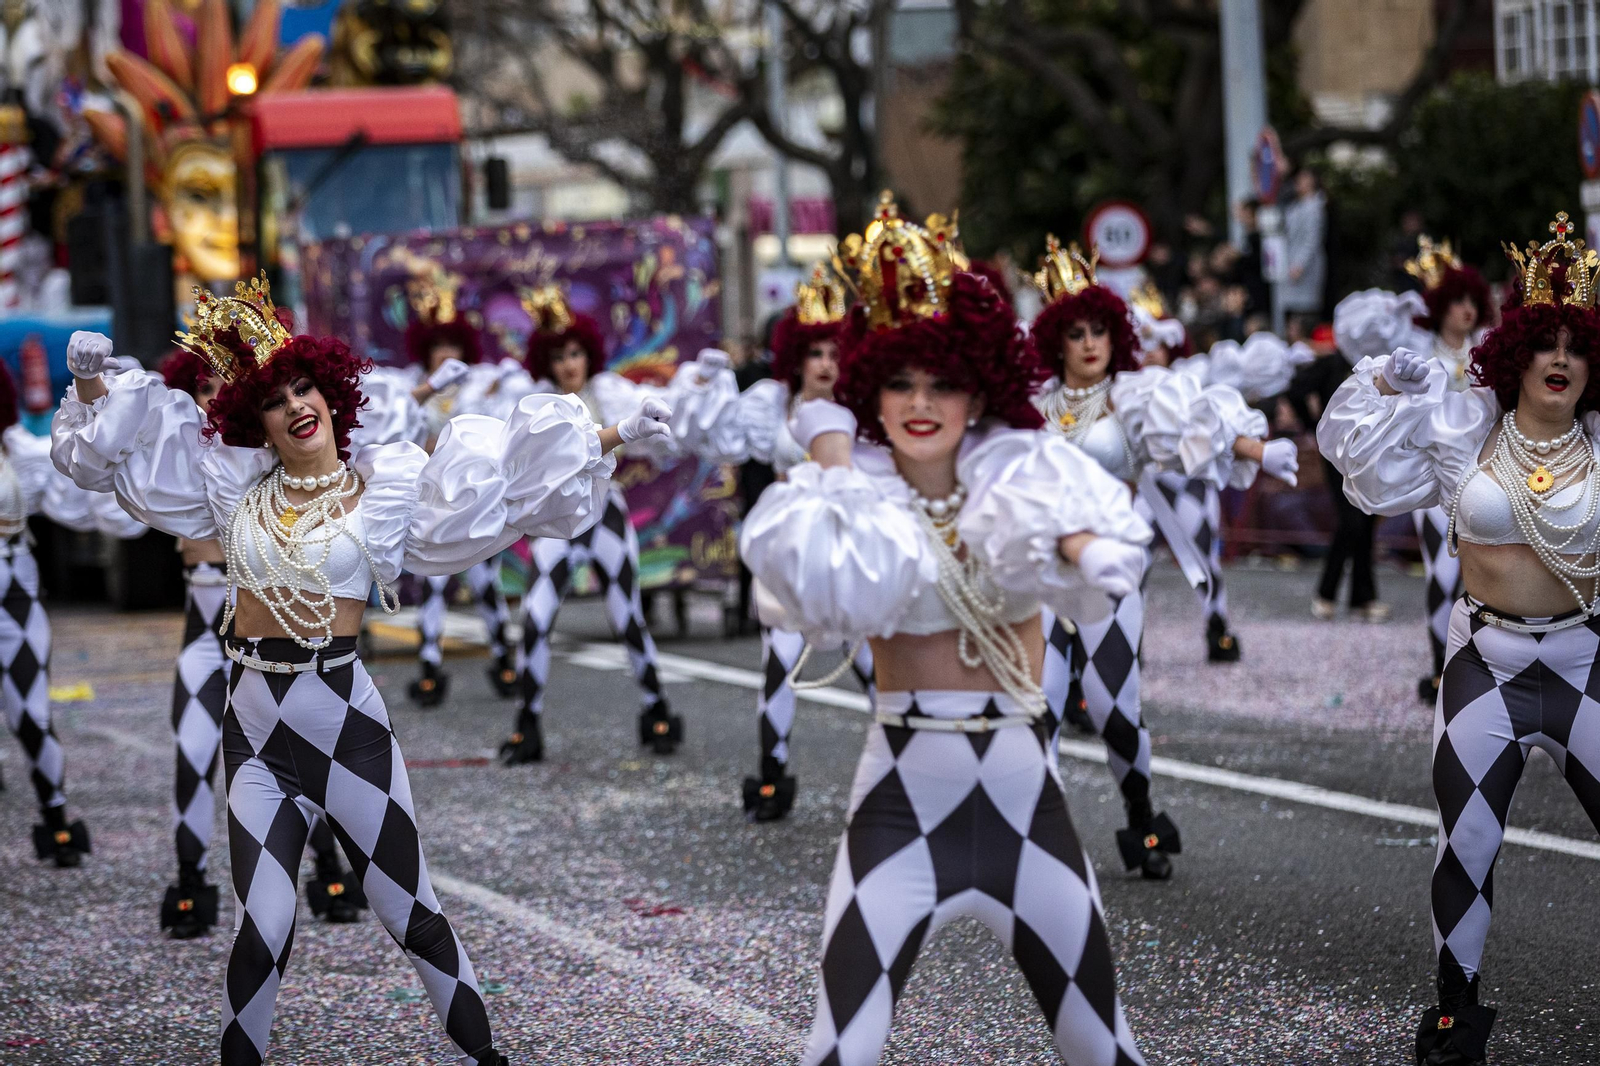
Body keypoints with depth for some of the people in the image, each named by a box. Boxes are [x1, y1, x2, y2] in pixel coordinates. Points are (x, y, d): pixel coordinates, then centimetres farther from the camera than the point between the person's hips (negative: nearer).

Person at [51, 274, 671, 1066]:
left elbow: (513, 478, 2)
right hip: (255, 724, 2)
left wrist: (612, 437, -3)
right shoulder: (236, 488, 8)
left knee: (408, 910, 2)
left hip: (345, 715, -2)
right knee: (264, 925, -4)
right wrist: (90, 381, 2)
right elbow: (115, 441, 17)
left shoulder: (385, 489, 0)